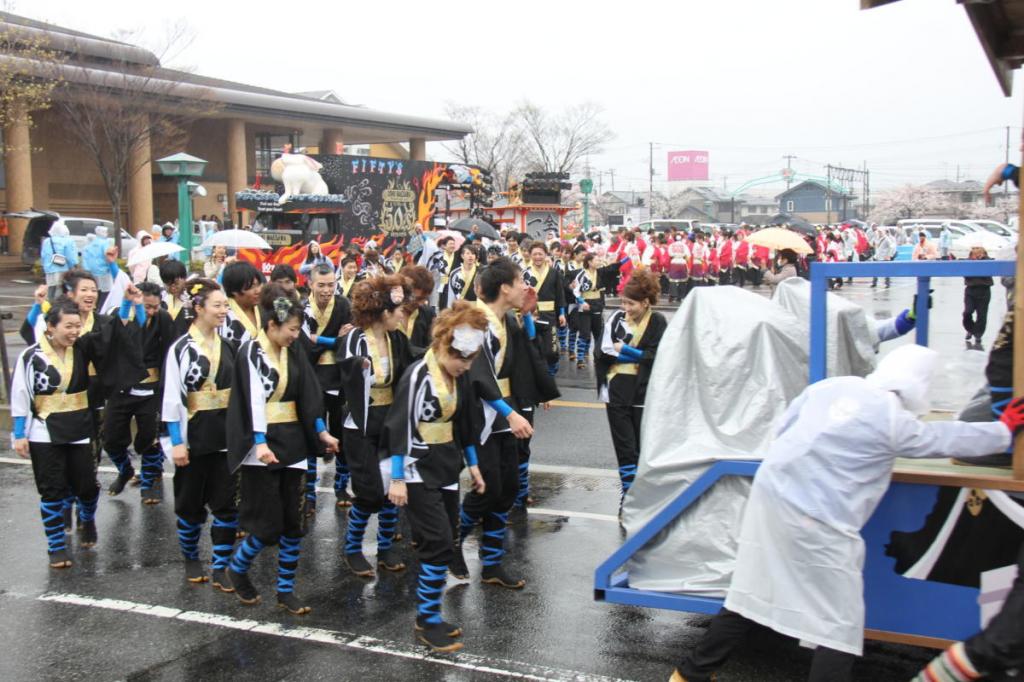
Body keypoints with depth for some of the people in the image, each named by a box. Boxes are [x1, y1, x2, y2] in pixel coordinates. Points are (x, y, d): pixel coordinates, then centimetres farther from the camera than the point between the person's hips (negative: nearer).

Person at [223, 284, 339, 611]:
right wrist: (260, 442, -29)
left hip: (291, 442, 6)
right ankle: (237, 568, 24)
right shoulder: (252, 351, -10)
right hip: (262, 444, -6)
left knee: (293, 522, 6)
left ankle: (285, 591, 18)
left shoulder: (294, 352, 8)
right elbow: (254, 398, -20)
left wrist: (321, 431, 11)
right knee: (269, 524, -4)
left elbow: (308, 393, 12)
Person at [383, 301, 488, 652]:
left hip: (447, 467, 8)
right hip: (418, 471, -8)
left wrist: (472, 465, 18)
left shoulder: (459, 377, 5)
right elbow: (400, 427, -19)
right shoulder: (418, 375, -20)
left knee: (443, 544, 10)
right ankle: (427, 621, 4)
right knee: (439, 544, -10)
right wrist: (397, 478, -19)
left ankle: (430, 616, 22)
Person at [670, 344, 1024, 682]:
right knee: (841, 620, 8)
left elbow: (782, 427, 13)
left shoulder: (831, 385, 8)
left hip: (771, 493, 7)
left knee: (752, 595, 18)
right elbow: (951, 438, 9)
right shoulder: (894, 420, -6)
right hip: (816, 520, -7)